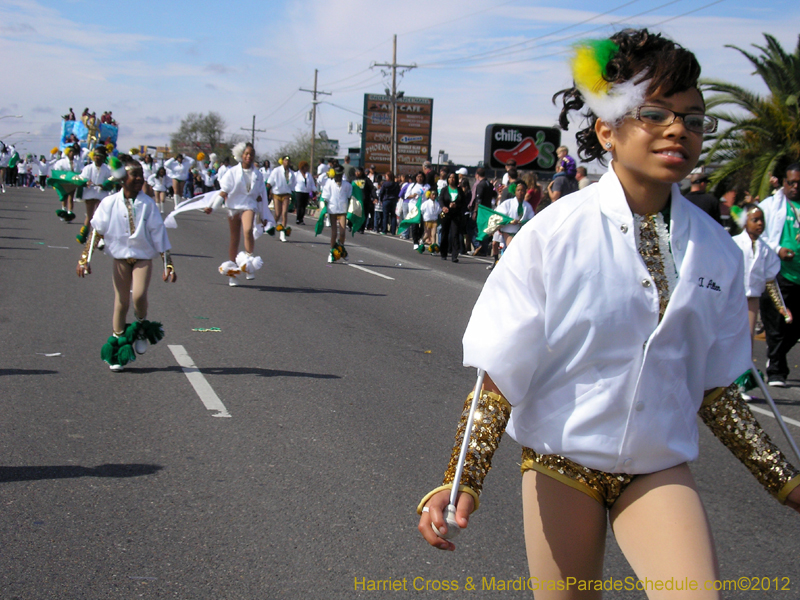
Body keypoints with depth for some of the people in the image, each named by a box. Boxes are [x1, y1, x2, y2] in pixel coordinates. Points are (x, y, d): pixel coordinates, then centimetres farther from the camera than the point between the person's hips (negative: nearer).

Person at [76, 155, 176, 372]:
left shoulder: (147, 204, -5)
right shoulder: (110, 203, -5)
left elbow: (159, 233, -2)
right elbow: (96, 231, 0)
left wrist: (168, 265, -4)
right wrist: (85, 259, -5)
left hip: (143, 257, -1)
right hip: (120, 257, 1)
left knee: (139, 295, -19)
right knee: (121, 301, 3)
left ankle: (142, 328, 11)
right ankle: (117, 344, 17)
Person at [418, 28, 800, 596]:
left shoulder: (715, 250, -2)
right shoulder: (554, 234, -13)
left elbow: (713, 385, 8)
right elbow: (499, 372, -12)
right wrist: (461, 482, -20)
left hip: (659, 470, 2)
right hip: (562, 463, -2)